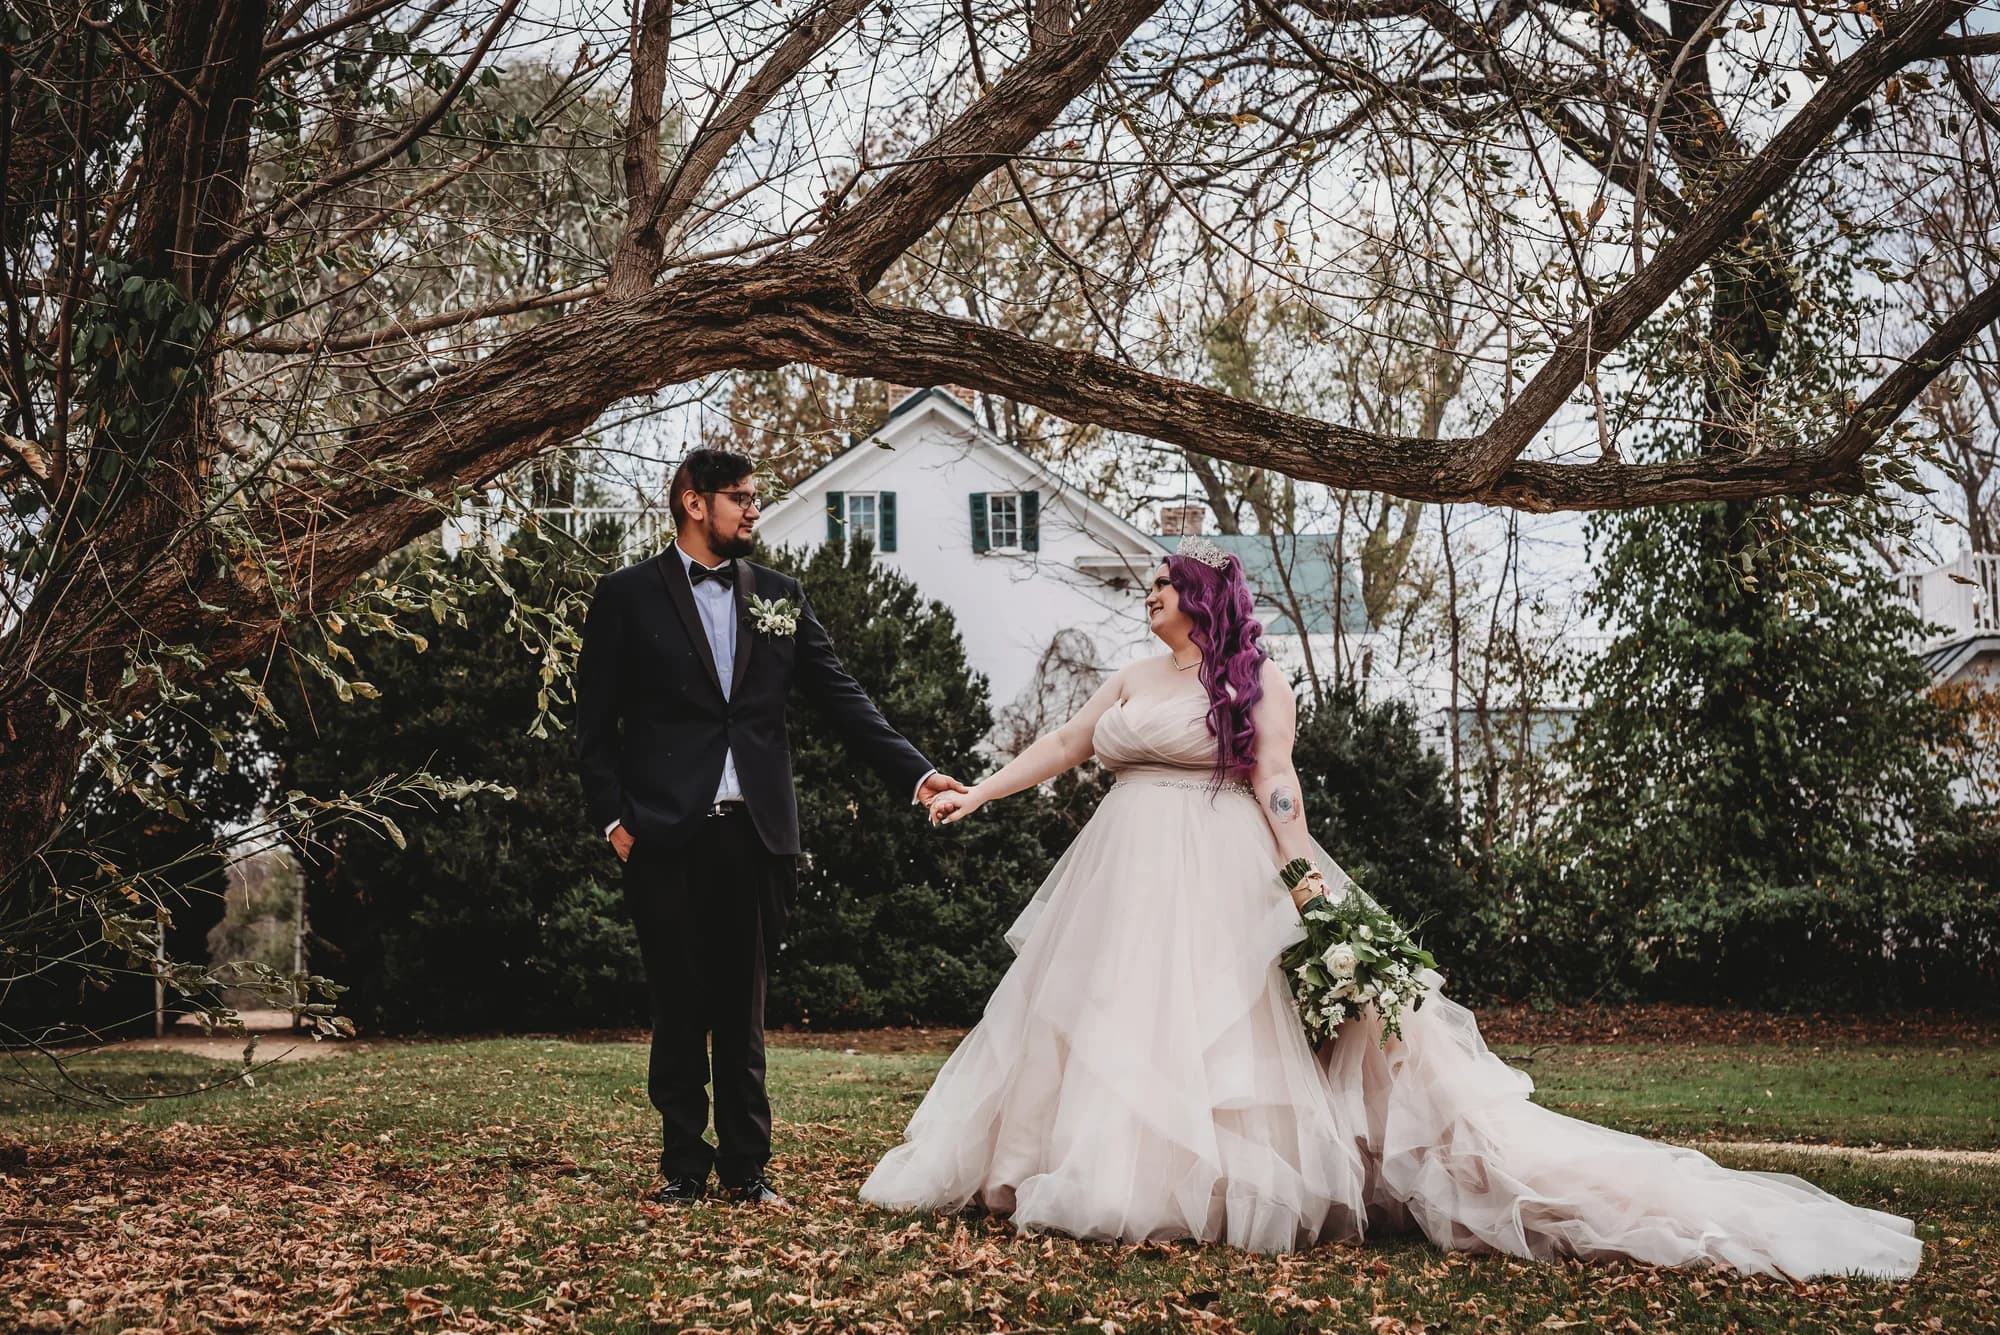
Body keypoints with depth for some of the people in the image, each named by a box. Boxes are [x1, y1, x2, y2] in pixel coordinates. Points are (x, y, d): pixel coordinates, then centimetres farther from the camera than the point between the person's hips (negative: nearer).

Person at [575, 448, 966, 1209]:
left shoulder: (780, 598, 12)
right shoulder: (627, 596, 3)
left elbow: (841, 697, 9)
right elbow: (596, 719, 3)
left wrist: (916, 773, -1)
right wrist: (611, 817, -6)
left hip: (754, 833, 3)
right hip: (666, 835, -2)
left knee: (743, 1010, 8)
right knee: (679, 1008, 4)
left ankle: (746, 1168, 15)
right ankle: (684, 1167, 14)